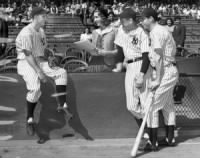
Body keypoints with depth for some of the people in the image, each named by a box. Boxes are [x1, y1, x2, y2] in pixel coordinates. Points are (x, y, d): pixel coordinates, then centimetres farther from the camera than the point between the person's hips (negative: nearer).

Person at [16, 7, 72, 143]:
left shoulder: (41, 31, 10)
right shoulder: (26, 33, -16)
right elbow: (28, 55, -21)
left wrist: (48, 60, -4)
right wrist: (39, 72, -25)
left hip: (39, 61, 8)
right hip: (26, 63, -8)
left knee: (61, 72, -10)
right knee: (35, 88, -27)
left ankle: (62, 105, -9)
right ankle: (30, 120, -10)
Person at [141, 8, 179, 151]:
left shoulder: (156, 33, -15)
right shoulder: (163, 30, 16)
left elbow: (159, 58, -21)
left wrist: (158, 80, -21)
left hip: (165, 72, -10)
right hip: (171, 71, 10)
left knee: (152, 106, -6)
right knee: (167, 105, 18)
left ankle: (153, 143, -2)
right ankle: (170, 138, 27)